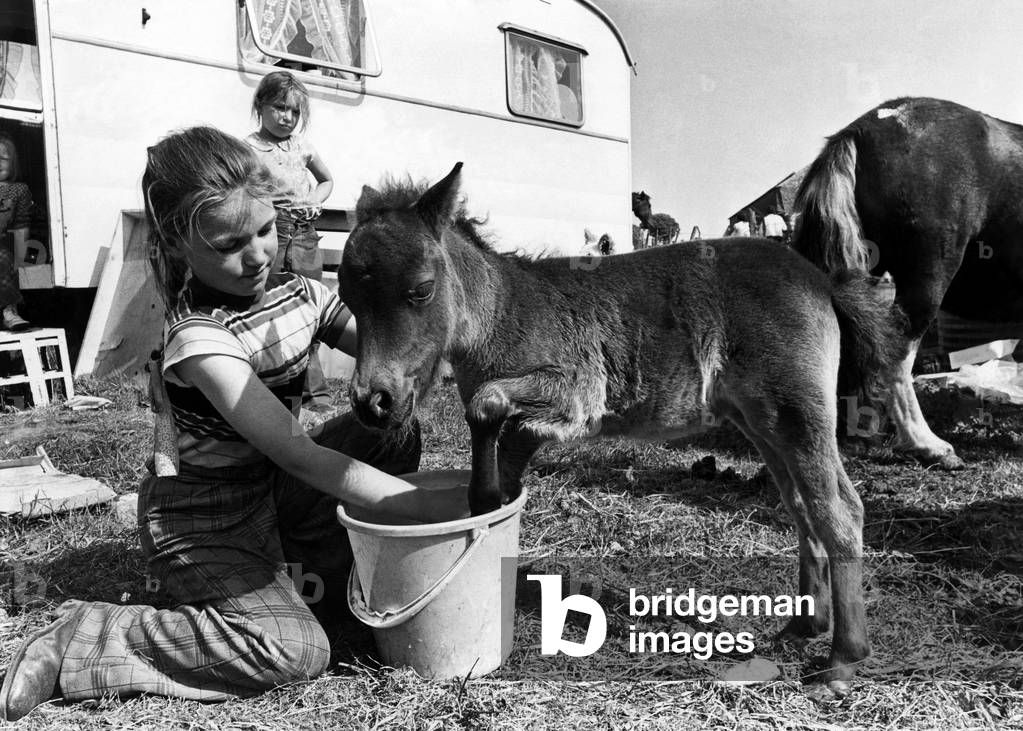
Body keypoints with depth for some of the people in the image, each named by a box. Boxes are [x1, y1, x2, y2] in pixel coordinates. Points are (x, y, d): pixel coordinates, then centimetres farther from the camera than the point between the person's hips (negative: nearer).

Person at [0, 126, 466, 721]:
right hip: (201, 516, -7)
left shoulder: (302, 294, -4)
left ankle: (314, 570, 8)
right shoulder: (197, 336, -27)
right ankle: (78, 639, -6)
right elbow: (296, 455, -32)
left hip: (269, 489, 7)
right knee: (296, 651, -23)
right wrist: (423, 505, -33)